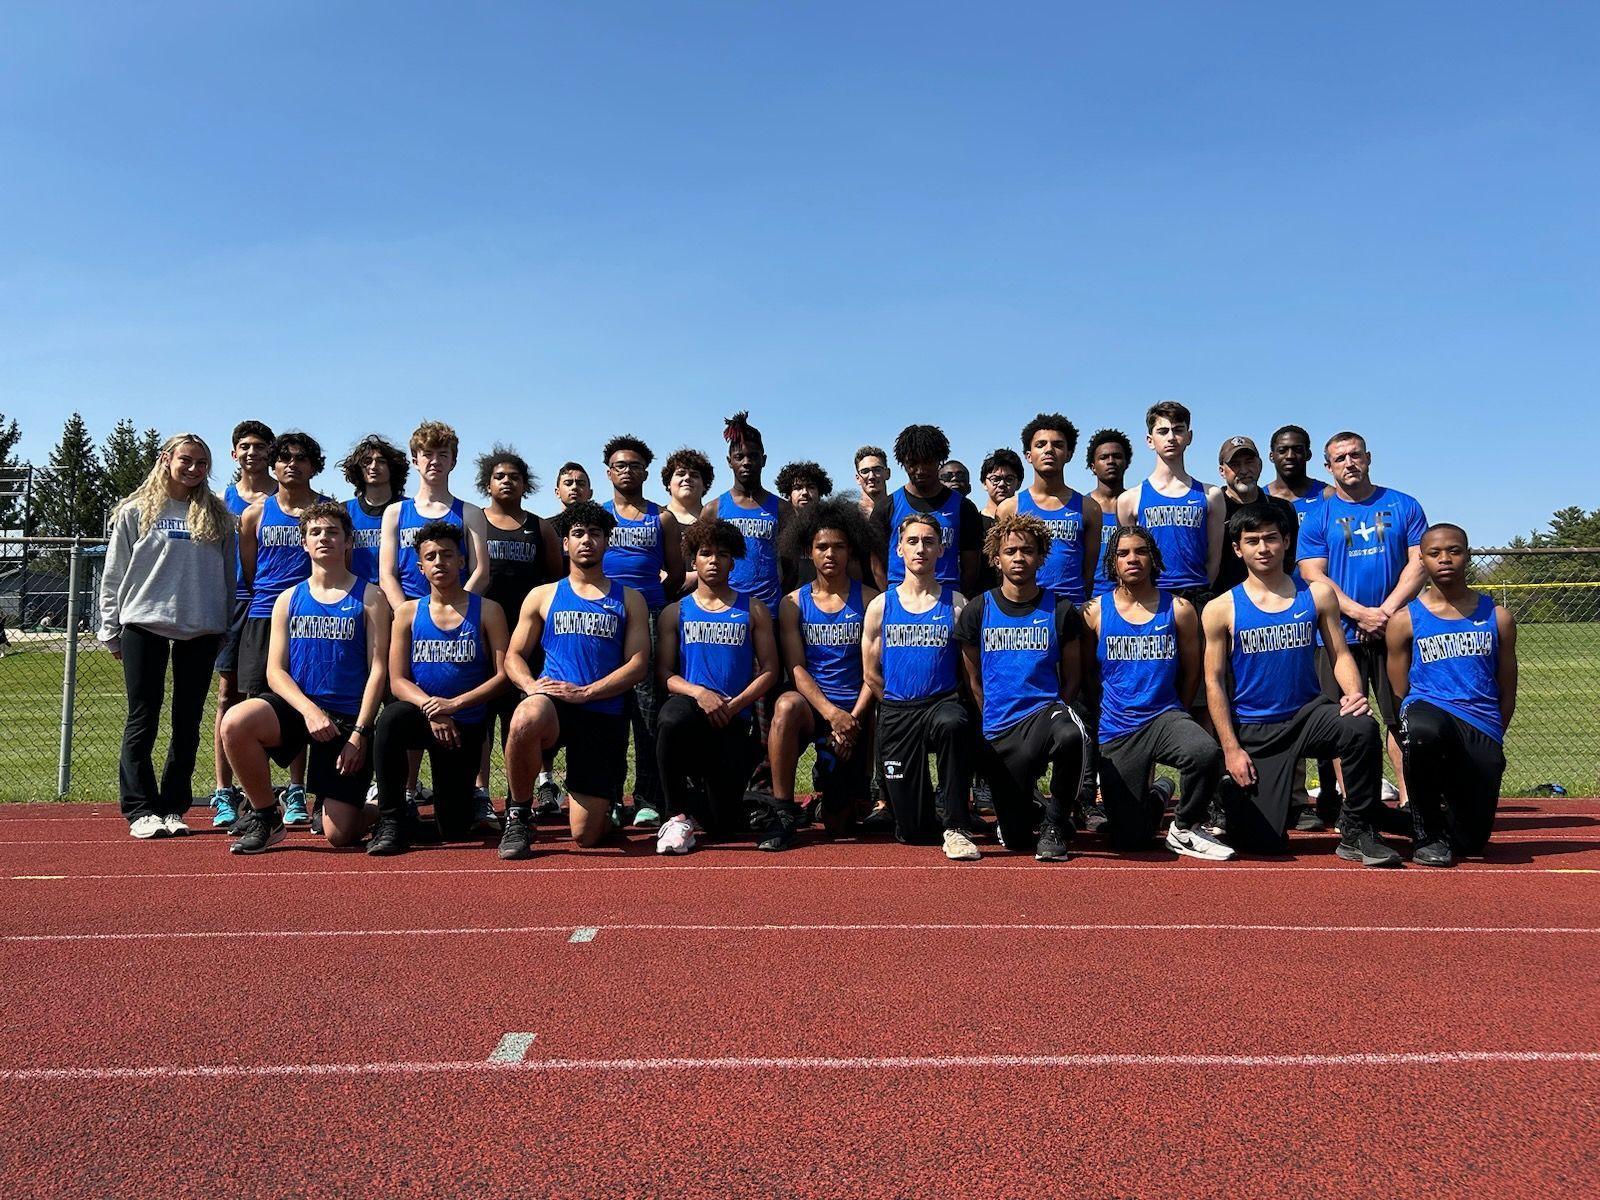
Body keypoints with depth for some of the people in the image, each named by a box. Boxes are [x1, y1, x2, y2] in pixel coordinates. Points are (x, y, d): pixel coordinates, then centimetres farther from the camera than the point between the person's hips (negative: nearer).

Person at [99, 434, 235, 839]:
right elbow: (113, 574, 5)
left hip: (201, 630, 2)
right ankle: (140, 809, 5)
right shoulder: (135, 511, 5)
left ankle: (173, 807, 14)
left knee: (188, 722, 5)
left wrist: (227, 629, 6)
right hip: (144, 626, -2)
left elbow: (229, 577, 10)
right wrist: (111, 631, 2)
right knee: (143, 720, -1)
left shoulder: (217, 516, 10)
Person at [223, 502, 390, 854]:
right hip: (295, 706, 3)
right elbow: (275, 671, 3)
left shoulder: (370, 597, 1)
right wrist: (309, 710, -16)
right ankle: (264, 816, -8)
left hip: (348, 717, -3)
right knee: (236, 722, -31)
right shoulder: (288, 600, 10)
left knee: (340, 835, -9)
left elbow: (378, 669, -5)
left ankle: (380, 811, 29)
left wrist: (359, 732, -14)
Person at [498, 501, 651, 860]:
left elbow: (638, 664, 3)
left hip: (604, 714, 0)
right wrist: (530, 685, -11)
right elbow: (514, 656, 13)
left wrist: (584, 692, -11)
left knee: (586, 836, -7)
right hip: (551, 702, 0)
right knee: (526, 719, -41)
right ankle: (519, 815, -14)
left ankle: (606, 802, 34)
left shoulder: (629, 599, 12)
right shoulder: (543, 596, 15)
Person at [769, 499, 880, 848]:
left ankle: (832, 790, 38)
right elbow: (796, 667, -5)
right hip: (812, 707, 0)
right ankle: (783, 813, -25)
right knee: (787, 705, -38)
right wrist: (832, 713, -19)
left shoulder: (869, 600, 1)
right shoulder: (793, 603, 4)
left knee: (836, 821, -2)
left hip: (854, 714, 0)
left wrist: (853, 719, -15)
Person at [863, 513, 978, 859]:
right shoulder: (880, 607, 5)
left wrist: (943, 700, -2)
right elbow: (872, 674, 10)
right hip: (896, 713, 2)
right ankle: (938, 804, 38)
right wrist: (899, 705, 9)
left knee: (953, 723, -42)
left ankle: (956, 827, -25)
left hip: (943, 703, -1)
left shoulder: (955, 604, 1)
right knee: (912, 831, -1)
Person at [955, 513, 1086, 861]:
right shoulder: (977, 612, 6)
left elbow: (1072, 677, 9)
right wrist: (990, 724, 5)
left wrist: (1055, 713, -4)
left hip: (1046, 709, -1)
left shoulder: (1060, 610, 4)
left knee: (1071, 736, -41)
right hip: (999, 731, 1)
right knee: (1016, 839, -3)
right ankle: (1025, 801, 36)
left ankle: (1055, 822, -13)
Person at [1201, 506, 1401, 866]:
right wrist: (1230, 748, -9)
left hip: (1307, 714, 2)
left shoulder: (1317, 595, 4)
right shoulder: (1221, 610, -3)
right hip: (1253, 729, -2)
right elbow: (1214, 682, -3)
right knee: (1264, 844, -6)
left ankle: (1357, 832, -13)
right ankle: (1231, 794, 30)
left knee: (1362, 728, -33)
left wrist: (1354, 694, -16)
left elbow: (1340, 654, 7)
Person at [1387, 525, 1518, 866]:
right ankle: (1427, 832, -16)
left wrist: (1489, 742, 14)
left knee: (1473, 841, -3)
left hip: (1482, 727, 2)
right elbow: (1400, 693, 6)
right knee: (1422, 730, -42)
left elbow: (1507, 693, 14)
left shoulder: (1497, 617, 10)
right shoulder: (1404, 620, 4)